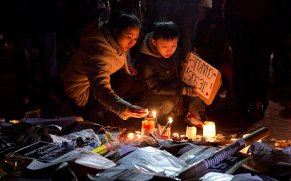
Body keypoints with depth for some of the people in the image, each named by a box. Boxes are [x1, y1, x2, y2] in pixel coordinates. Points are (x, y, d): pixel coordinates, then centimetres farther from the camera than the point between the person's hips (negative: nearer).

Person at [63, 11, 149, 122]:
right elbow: (100, 89, -54)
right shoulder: (100, 52, -40)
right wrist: (125, 108, -68)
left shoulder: (116, 42, -11)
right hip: (82, 93, -9)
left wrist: (126, 69, 3)